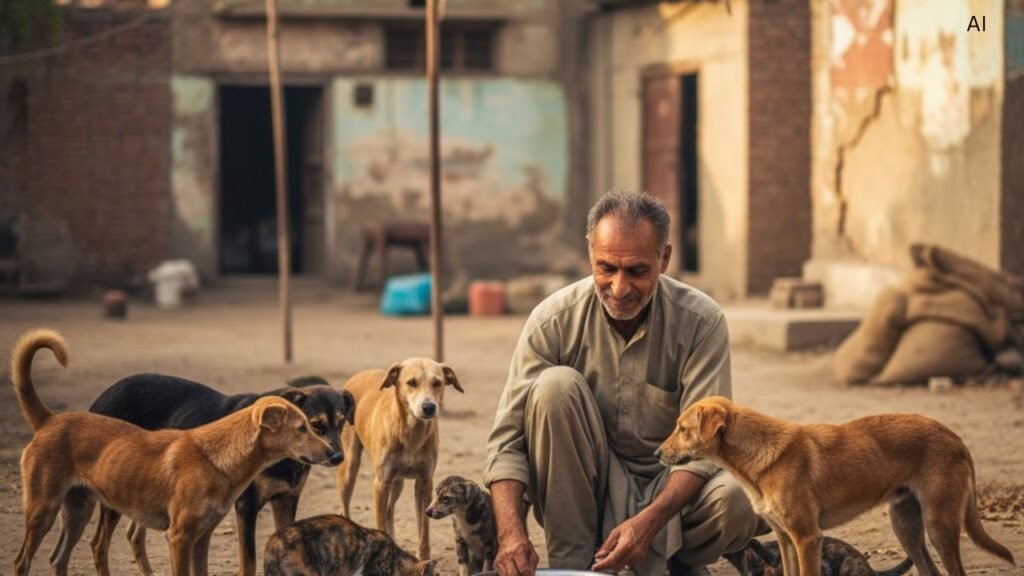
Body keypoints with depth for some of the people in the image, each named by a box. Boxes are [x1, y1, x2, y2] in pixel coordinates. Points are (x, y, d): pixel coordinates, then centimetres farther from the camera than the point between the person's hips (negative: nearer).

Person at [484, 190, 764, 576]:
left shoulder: (701, 322, -13)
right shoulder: (553, 321, -13)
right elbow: (508, 438, -15)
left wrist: (650, 520, -35)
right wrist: (511, 532, -33)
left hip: (671, 484, 0)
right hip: (586, 487, 0)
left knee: (737, 502, -33)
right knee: (556, 385, -26)